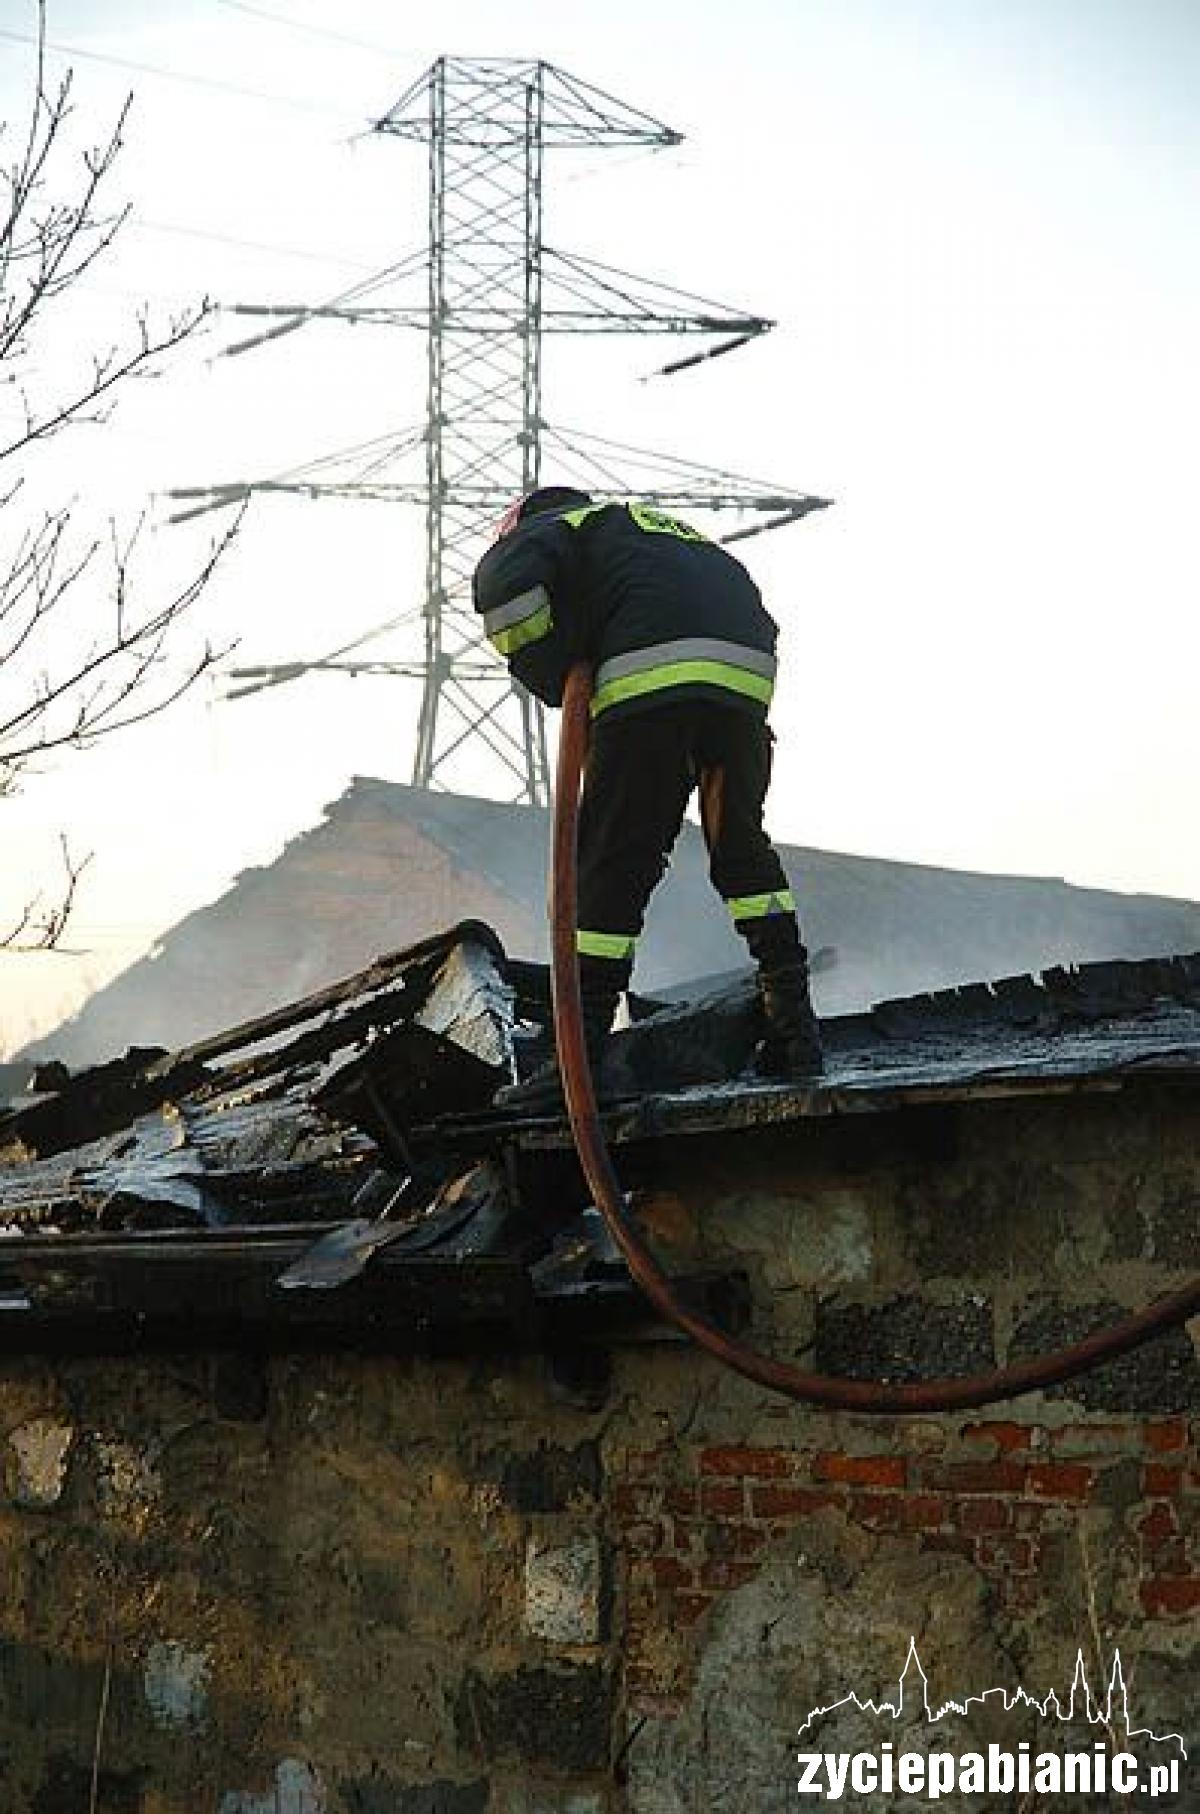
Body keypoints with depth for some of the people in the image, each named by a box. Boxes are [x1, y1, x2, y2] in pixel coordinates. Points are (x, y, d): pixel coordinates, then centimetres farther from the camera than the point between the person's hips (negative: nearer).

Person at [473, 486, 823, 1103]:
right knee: (743, 848, 22)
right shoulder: (678, 532, 42)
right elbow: (759, 621, 34)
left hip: (650, 680, -6)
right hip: (747, 676, 6)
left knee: (613, 862, -2)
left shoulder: (563, 525, 20)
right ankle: (794, 1023, 17)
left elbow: (503, 583, -4)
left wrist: (554, 679, 7)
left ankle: (580, 1056, -4)